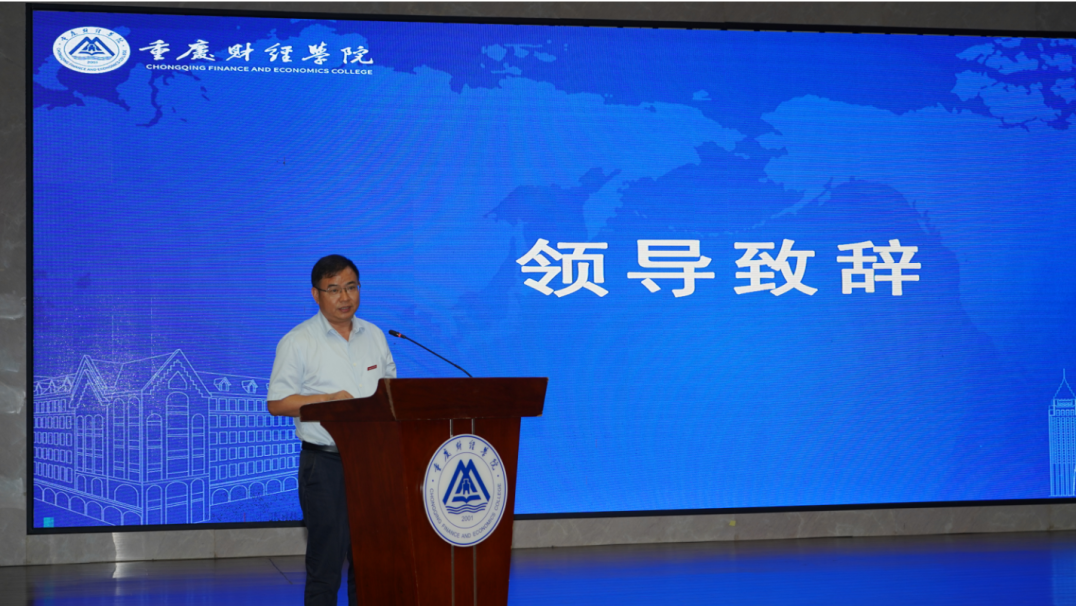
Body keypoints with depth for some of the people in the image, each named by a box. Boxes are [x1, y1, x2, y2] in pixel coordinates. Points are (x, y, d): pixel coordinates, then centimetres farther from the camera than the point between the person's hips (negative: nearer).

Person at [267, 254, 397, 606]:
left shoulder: (374, 336, 13)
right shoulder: (298, 342, -4)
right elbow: (277, 403, -6)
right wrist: (329, 400, -16)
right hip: (325, 462, -5)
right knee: (326, 562, -2)